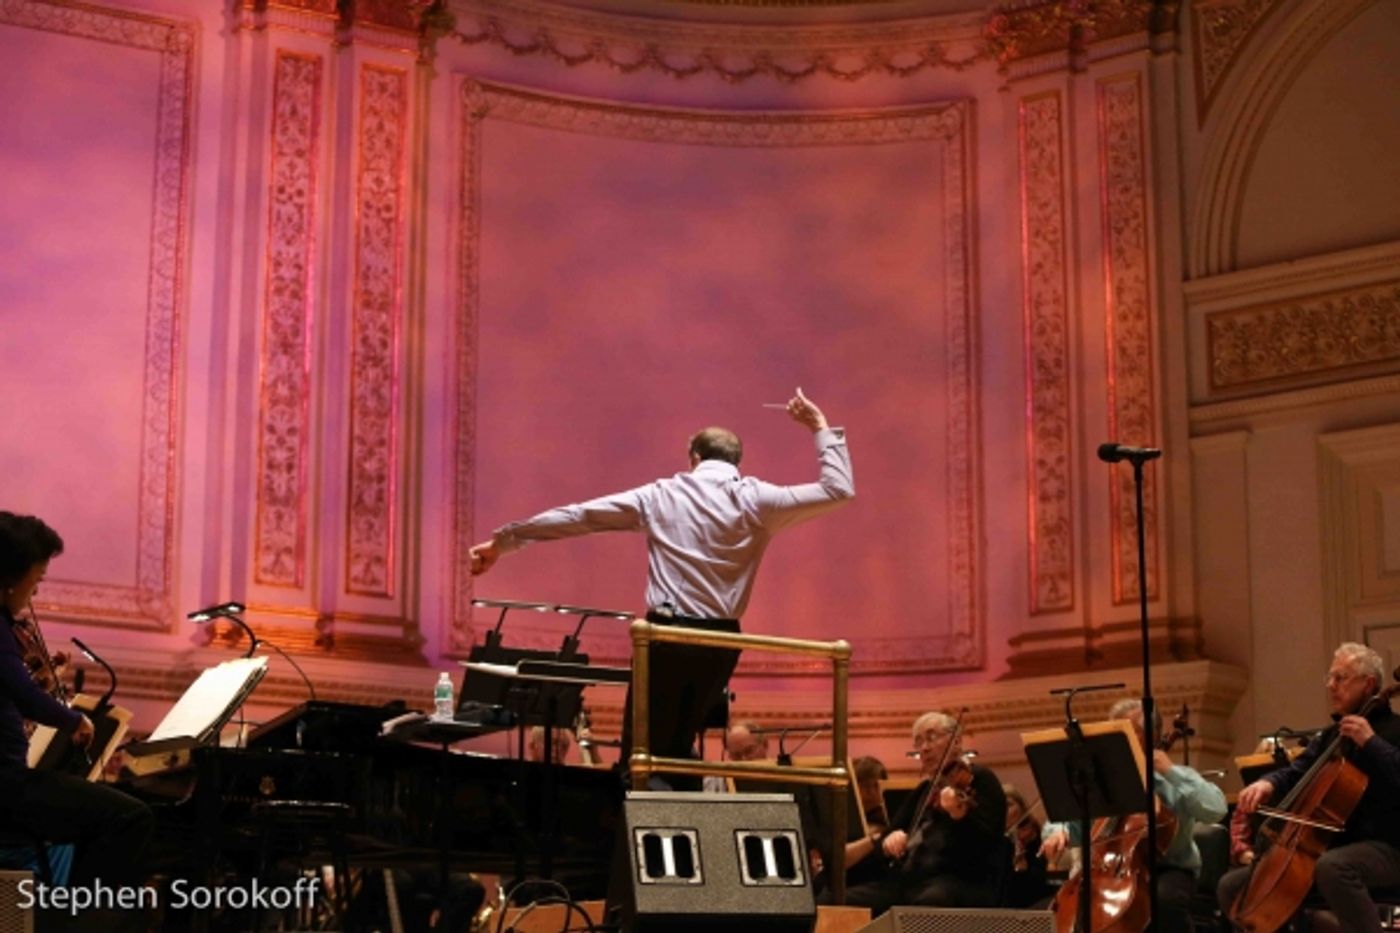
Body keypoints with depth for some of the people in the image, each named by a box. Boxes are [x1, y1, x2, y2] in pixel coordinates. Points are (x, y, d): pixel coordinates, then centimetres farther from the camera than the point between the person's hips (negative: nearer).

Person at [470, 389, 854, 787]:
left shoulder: (661, 496, 4)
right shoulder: (756, 501, 2)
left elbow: (576, 516, 5)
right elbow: (838, 488, 4)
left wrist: (503, 540, 11)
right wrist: (820, 428, 15)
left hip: (668, 635, -2)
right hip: (721, 642, 2)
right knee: (676, 748, 21)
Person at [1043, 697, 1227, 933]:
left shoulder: (1173, 779, 2)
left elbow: (1216, 810, -15)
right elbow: (1069, 820, 9)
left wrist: (1171, 771, -15)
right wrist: (1058, 832, -15)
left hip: (1169, 870, -4)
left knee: (1165, 898, -36)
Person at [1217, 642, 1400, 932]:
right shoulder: (1331, 736, 21)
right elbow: (1297, 772, 10)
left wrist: (1370, 742, -21)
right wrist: (1269, 783, -11)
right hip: (1329, 846, 8)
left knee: (1331, 867, -43)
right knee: (1232, 886, 3)